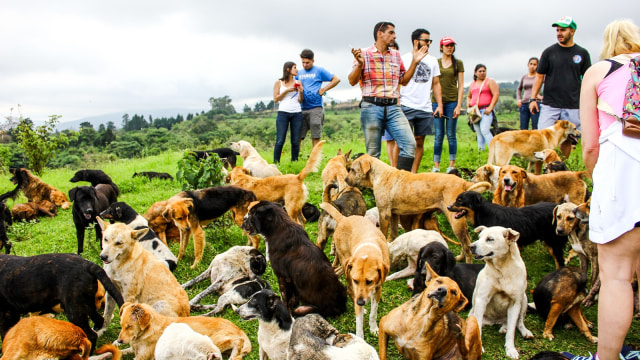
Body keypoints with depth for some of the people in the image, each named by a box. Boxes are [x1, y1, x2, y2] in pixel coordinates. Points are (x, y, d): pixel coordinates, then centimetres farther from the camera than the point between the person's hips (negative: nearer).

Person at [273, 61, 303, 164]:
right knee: (280, 140, -6)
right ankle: (276, 163, 0)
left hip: (297, 113, 3)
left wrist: (301, 92, -4)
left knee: (296, 141, 1)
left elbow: (300, 101, 14)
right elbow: (275, 99, 2)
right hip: (283, 113, -3)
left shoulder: (298, 83, 13)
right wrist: (286, 91, -7)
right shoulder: (279, 83, 6)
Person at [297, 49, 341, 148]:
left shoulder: (319, 71, 5)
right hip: (302, 109, 4)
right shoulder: (299, 73, 17)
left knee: (315, 137, -2)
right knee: (297, 137, -1)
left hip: (315, 108, -4)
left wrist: (324, 89, -3)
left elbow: (336, 79, 4)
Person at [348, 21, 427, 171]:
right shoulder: (364, 54, 4)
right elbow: (352, 81, 0)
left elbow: (404, 80, 22)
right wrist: (360, 64, -17)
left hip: (393, 108, 4)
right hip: (371, 107, -4)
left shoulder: (396, 55, 17)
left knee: (410, 144, -11)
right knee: (373, 152, 0)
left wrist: (414, 62, 12)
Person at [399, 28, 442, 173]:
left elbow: (436, 84, 16)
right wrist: (396, 102, -11)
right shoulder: (404, 59, 1)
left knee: (419, 142, 6)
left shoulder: (432, 60, 15)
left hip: (425, 108, 4)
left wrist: (440, 104, 7)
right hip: (406, 106, -4)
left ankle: (413, 173, 13)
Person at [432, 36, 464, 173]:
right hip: (437, 101, 1)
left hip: (452, 101, -1)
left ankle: (452, 165, 8)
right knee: (438, 135, 0)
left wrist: (459, 105, -5)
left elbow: (461, 85, 4)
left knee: (451, 135, 0)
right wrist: (433, 104, 3)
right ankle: (436, 166, 4)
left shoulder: (458, 63, 7)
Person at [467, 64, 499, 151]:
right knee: (478, 133, 6)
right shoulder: (472, 84, 20)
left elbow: (496, 94, -6)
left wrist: (490, 108, -15)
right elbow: (469, 96, 33)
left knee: (484, 130, -22)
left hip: (486, 110, -6)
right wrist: (468, 103, 10)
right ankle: (480, 150, 11)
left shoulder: (490, 81, 3)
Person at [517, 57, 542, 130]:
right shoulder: (524, 77, 14)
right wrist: (519, 99, 14)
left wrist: (543, 97, -15)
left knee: (535, 129, -7)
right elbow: (519, 89, 29)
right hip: (524, 104, 4)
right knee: (523, 130, 3)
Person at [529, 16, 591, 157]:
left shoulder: (582, 53, 7)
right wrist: (533, 98, -1)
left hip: (572, 106, 1)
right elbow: (539, 77, 7)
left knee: (567, 140, 4)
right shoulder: (549, 52, 6)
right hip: (549, 105, -1)